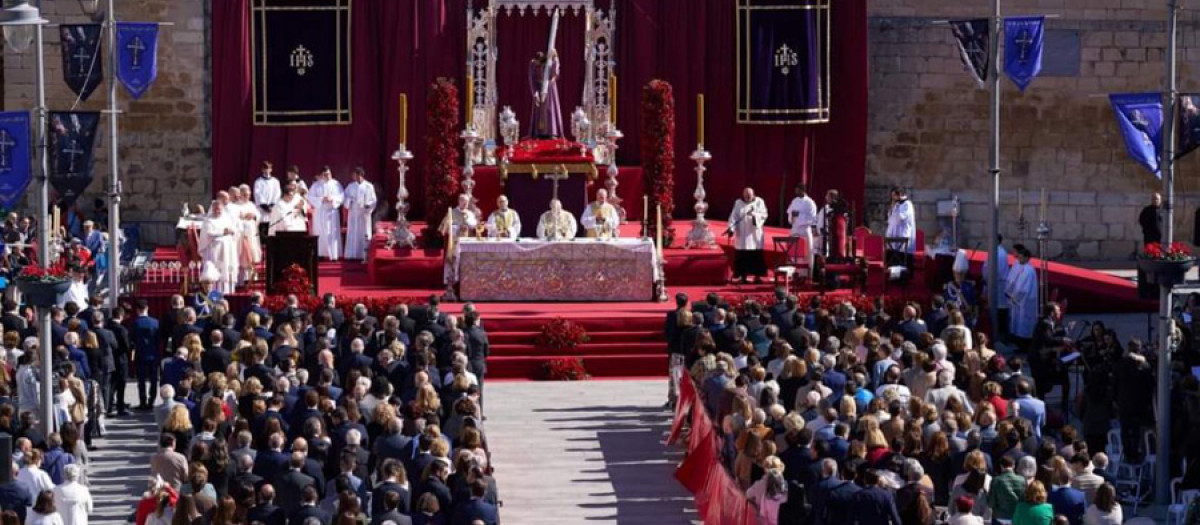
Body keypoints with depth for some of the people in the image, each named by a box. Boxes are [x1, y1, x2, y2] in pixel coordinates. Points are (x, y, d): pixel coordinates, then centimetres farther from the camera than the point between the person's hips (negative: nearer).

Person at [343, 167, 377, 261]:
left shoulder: (369, 186, 1)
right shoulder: (351, 186, 8)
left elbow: (373, 200, 0)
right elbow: (346, 198, 8)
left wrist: (368, 205, -18)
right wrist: (349, 202, -13)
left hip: (364, 213, -2)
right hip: (353, 213, 2)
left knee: (364, 234, -1)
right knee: (353, 234, 0)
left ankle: (364, 255, 1)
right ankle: (353, 255, 2)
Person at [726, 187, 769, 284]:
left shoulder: (759, 202, 3)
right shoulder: (738, 203, 6)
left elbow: (763, 215, -5)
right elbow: (734, 216, 0)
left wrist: (754, 214, -24)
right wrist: (731, 228, -14)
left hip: (755, 234, -1)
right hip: (742, 234, 1)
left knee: (756, 256, -2)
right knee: (742, 256, -2)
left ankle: (757, 276, 4)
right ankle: (743, 276, 4)